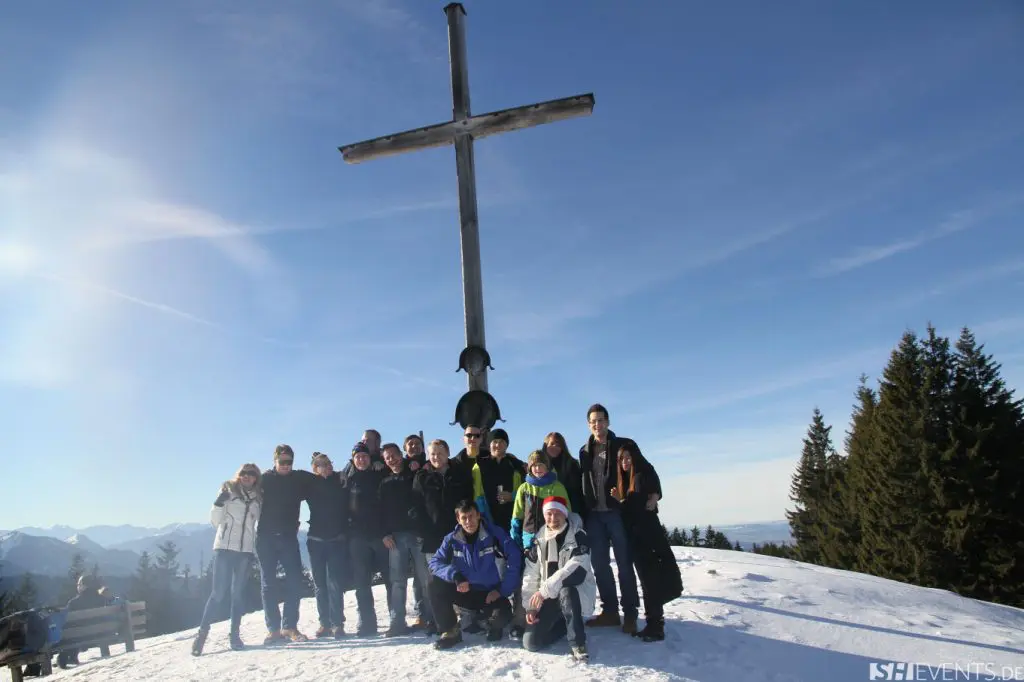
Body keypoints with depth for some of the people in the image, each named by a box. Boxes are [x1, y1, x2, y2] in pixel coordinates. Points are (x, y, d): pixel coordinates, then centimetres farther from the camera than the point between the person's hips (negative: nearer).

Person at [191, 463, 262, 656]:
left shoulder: (258, 497, 10)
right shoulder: (228, 490, 2)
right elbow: (215, 520, -1)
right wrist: (218, 503, -16)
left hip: (246, 550, 3)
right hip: (224, 547, -3)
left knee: (238, 592, 5)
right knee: (219, 592, -7)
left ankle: (234, 634, 13)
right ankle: (202, 631, 6)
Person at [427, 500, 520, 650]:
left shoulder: (494, 534, -15)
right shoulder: (452, 539, -6)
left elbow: (515, 560, -17)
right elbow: (435, 562, -11)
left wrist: (502, 590, -18)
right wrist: (455, 576, -28)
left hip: (491, 593, -2)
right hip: (464, 591, 3)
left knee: (502, 616, -32)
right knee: (435, 586, -20)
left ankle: (494, 625, 8)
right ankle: (451, 631, -4)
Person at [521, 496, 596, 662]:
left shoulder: (577, 536, -14)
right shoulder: (539, 539, 3)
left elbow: (576, 570, -26)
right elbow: (530, 574, 5)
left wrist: (545, 590, -28)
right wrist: (530, 606, -3)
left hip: (575, 590, -5)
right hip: (548, 597, 5)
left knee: (565, 592, -40)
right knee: (531, 642, -6)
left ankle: (578, 643, -19)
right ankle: (565, 622, 21)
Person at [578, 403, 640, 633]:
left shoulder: (623, 445, 0)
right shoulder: (585, 451, 13)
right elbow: (583, 483, 15)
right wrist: (583, 512, 8)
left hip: (617, 511, -5)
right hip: (594, 514, 5)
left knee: (624, 562, 1)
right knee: (599, 563, 8)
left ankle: (630, 613, 8)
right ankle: (610, 610, 19)